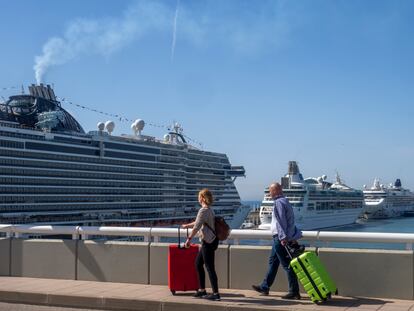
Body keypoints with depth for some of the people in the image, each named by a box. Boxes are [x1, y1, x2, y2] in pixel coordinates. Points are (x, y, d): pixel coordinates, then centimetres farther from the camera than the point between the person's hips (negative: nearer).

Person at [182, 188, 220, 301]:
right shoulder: (209, 209, 15)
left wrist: (189, 239, -14)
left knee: (210, 267, -6)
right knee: (198, 263, 17)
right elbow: (198, 223, 29)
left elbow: (197, 226, -19)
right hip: (209, 241, 10)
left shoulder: (203, 210, -16)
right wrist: (187, 225, 39)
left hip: (208, 242, -10)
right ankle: (202, 290, 23)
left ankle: (215, 293, -2)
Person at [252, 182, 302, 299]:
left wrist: (283, 237, -25)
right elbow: (290, 220, 18)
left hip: (281, 238, -11)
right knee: (273, 261, 17)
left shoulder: (278, 203, -14)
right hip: (282, 238, 11)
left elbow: (281, 221, -22)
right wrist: (292, 237, 19)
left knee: (286, 264, -6)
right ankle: (265, 287, 27)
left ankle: (294, 292, -2)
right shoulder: (285, 201, 16)